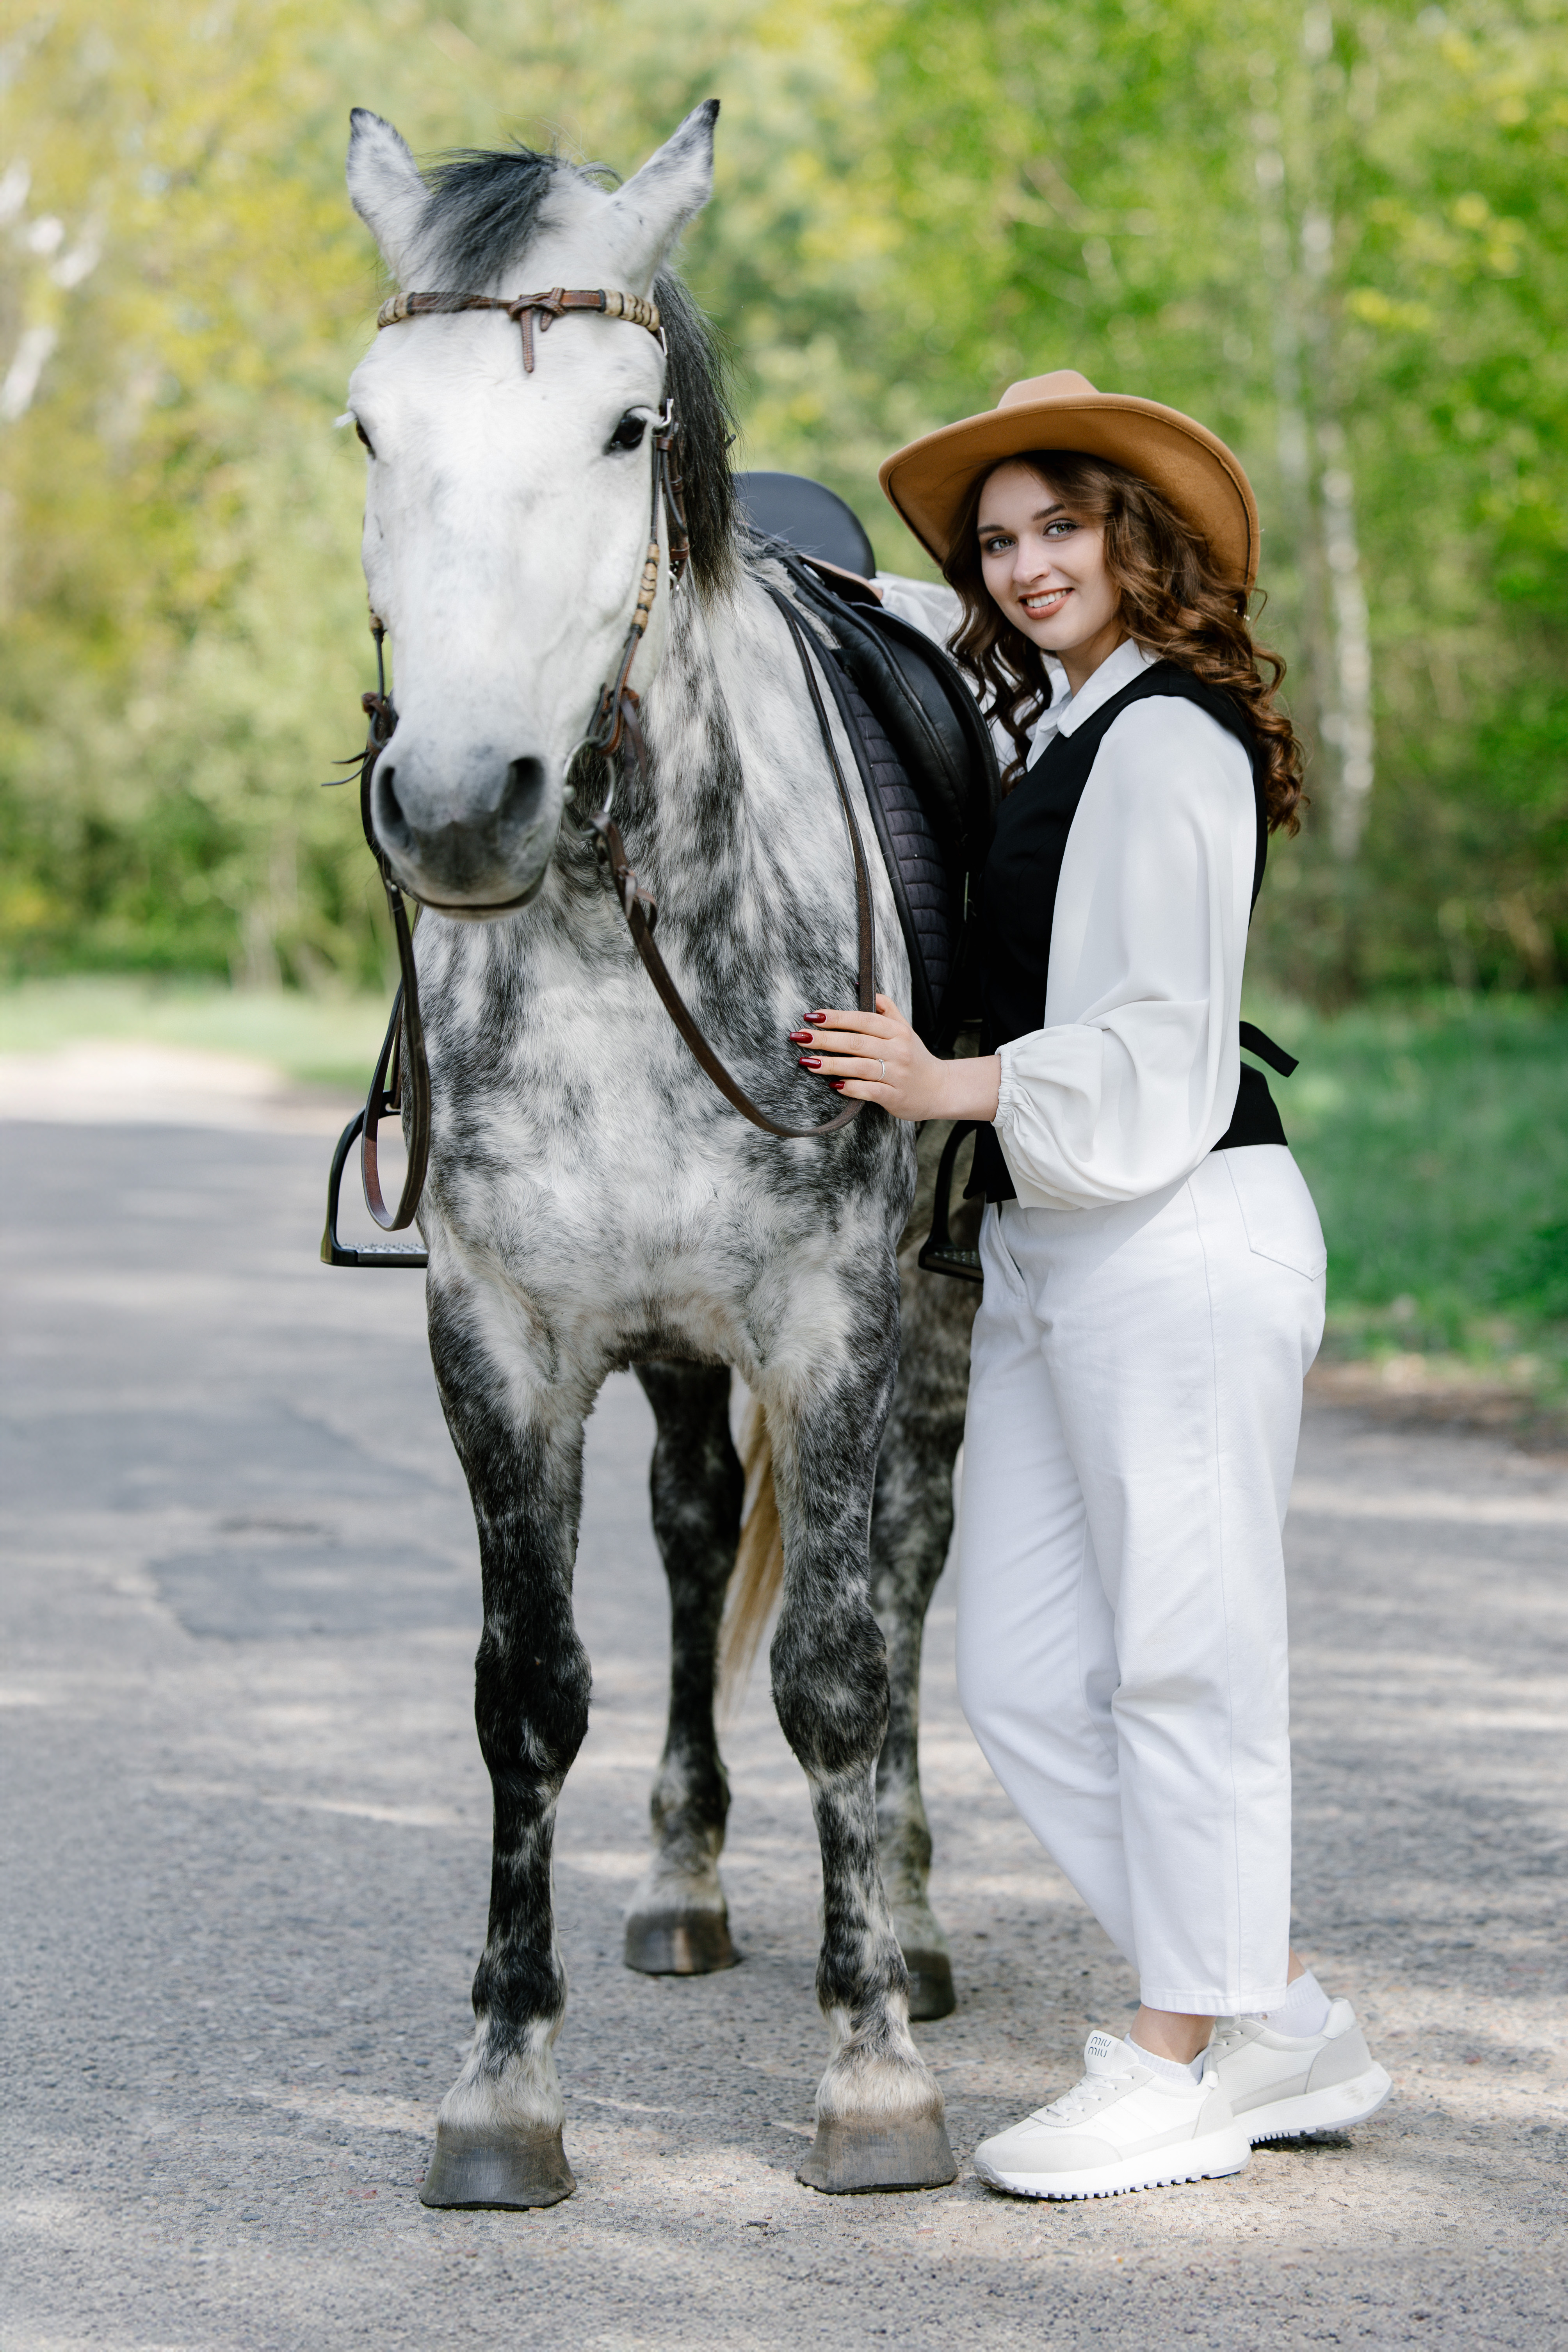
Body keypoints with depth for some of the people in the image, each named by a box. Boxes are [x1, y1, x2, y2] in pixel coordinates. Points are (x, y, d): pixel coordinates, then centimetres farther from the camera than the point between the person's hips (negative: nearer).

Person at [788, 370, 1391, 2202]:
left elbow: (1152, 1047, -17)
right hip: (1045, 1257, 10)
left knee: (1181, 1652, 0)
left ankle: (1179, 2066, 11)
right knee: (1025, 1671, 9)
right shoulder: (1053, 733, 16)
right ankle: (1283, 2024, 18)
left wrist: (946, 1086, -20)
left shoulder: (1168, 741, -11)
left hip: (1181, 1244, -10)